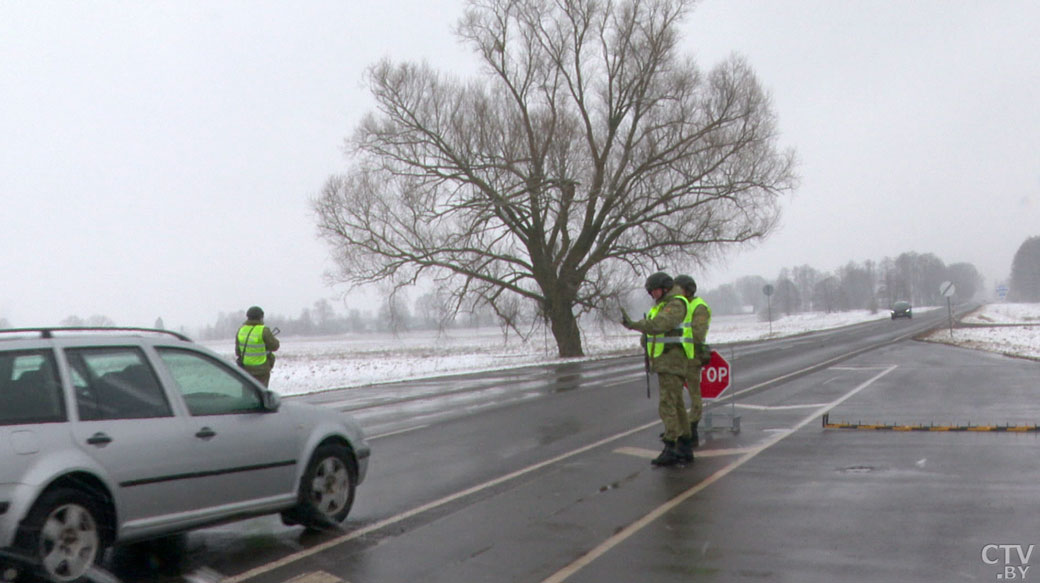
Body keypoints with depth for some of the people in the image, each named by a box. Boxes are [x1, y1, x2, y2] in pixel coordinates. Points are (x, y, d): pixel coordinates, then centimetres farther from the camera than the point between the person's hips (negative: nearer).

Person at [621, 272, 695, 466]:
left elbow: (660, 324, -28)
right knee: (677, 404, 12)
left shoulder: (676, 304, -13)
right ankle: (685, 448, 17)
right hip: (664, 362, 10)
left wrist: (634, 325, -35)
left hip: (672, 361, -10)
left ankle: (670, 449, -13)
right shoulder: (663, 305, 19)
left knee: (667, 405, -12)